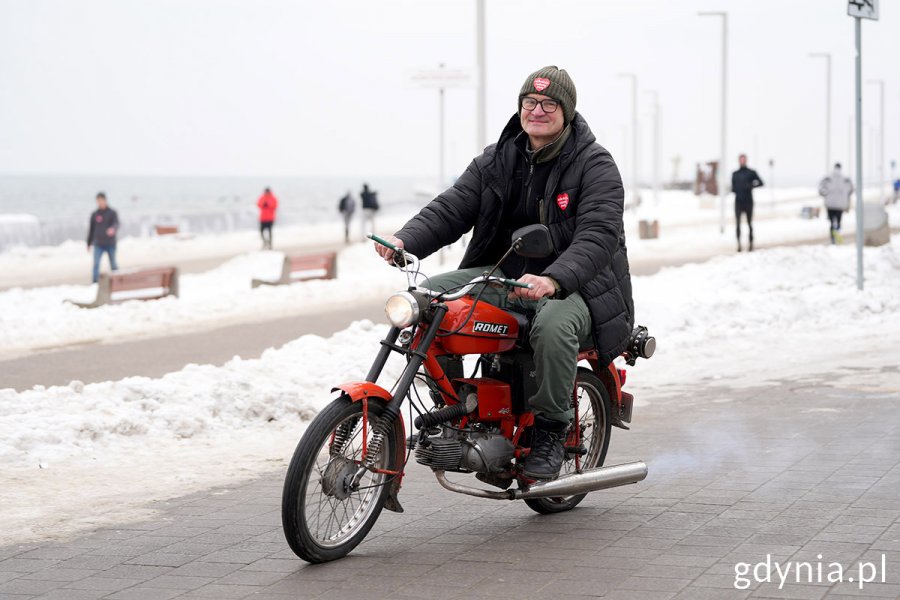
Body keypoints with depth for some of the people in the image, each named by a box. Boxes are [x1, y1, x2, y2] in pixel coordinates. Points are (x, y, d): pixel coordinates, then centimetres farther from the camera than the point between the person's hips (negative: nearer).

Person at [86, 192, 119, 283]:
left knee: (113, 265, 6)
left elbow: (116, 223, -17)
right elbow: (91, 229, 14)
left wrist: (113, 229, -42)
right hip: (98, 245, 1)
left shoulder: (112, 213, 0)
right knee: (96, 264, -11)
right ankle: (95, 282, -11)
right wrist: (89, 244, 15)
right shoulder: (94, 214, 9)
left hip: (110, 244, -1)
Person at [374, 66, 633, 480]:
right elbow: (451, 208, 3)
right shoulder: (496, 161, 11)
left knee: (553, 325, -40)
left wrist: (552, 280, -40)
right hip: (502, 276, 6)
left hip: (574, 287, -5)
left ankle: (551, 430, -16)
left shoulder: (595, 166, -7)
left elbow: (599, 236, -21)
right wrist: (405, 240, -20)